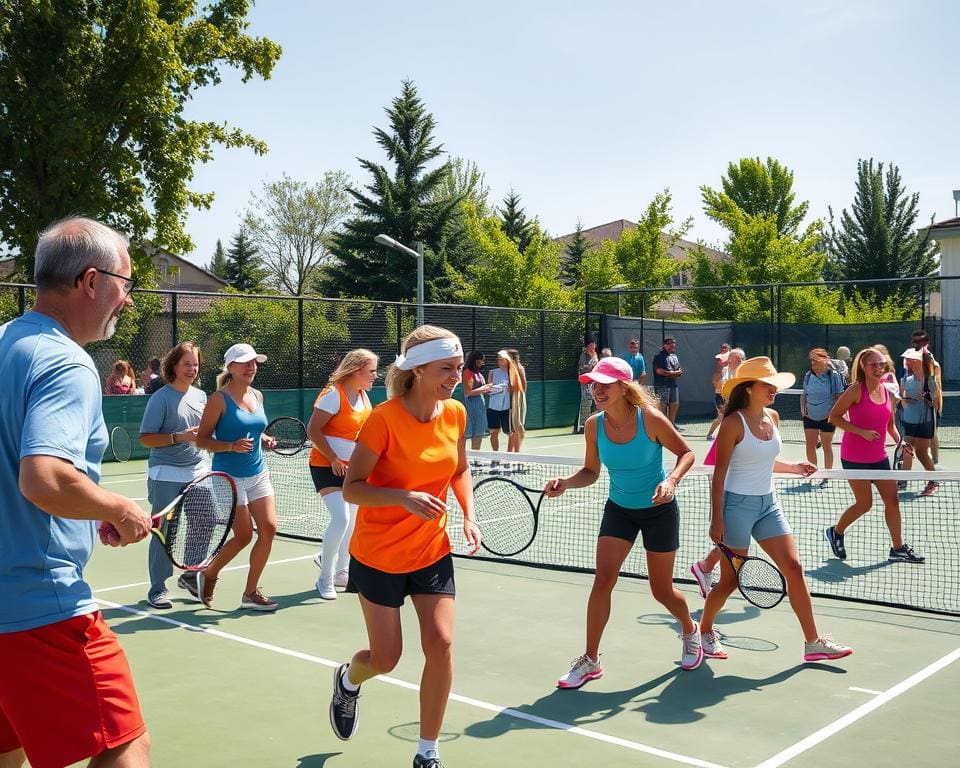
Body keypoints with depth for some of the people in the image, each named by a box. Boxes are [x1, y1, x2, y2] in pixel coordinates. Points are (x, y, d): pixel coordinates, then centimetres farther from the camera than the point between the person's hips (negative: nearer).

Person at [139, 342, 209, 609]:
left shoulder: (200, 396, 10)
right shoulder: (161, 398, -8)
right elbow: (145, 438, -12)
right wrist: (179, 437, -21)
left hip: (198, 472, 6)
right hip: (166, 476, -6)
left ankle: (191, 576, 26)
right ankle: (157, 589, 10)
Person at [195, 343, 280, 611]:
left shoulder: (257, 396, 8)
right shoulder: (219, 399, -11)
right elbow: (202, 439, -10)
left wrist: (264, 440, 3)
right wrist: (232, 446, -25)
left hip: (258, 474, 6)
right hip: (231, 477, -6)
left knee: (269, 528, -3)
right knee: (244, 536, -4)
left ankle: (250, 593, 10)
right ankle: (208, 575, 24)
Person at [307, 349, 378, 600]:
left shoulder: (363, 396, 7)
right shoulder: (333, 394, -17)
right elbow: (313, 430, -19)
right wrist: (333, 459, -22)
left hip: (351, 467, 8)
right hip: (326, 466, -8)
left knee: (352, 520, 12)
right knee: (341, 518, -18)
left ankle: (341, 572, 29)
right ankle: (325, 579, -2)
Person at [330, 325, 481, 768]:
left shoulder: (456, 414, -5)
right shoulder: (384, 418, -22)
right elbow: (351, 489, -19)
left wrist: (468, 515, -3)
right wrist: (403, 497, -35)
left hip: (433, 551, 4)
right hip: (378, 554, -4)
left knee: (440, 644, -6)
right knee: (385, 658, 5)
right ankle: (348, 681, 44)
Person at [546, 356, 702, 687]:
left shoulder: (650, 419, -22)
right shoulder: (594, 425, -12)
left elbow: (686, 453, -9)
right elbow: (591, 472, 0)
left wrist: (671, 480, -27)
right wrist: (565, 482, -19)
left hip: (659, 510, -3)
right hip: (619, 509, 3)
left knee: (662, 591, 7)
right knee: (603, 579, -12)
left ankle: (690, 629, 41)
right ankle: (590, 660, 1)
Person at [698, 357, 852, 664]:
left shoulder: (773, 417, 5)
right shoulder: (733, 423, -15)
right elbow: (719, 474, -13)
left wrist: (793, 467, 9)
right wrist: (716, 520, -15)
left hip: (768, 504, 6)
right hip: (737, 505, -6)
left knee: (793, 568, 1)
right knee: (731, 579, 4)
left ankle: (813, 642, 9)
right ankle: (705, 630, 28)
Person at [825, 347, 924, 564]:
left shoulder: (888, 392, 5)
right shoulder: (856, 390, -14)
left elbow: (890, 424, 16)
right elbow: (834, 416, -14)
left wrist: (900, 442, -1)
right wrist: (861, 432, -22)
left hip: (879, 456, 6)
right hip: (855, 457, -6)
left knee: (892, 500, 6)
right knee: (865, 503, 0)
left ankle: (898, 548, 18)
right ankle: (836, 532, 25)